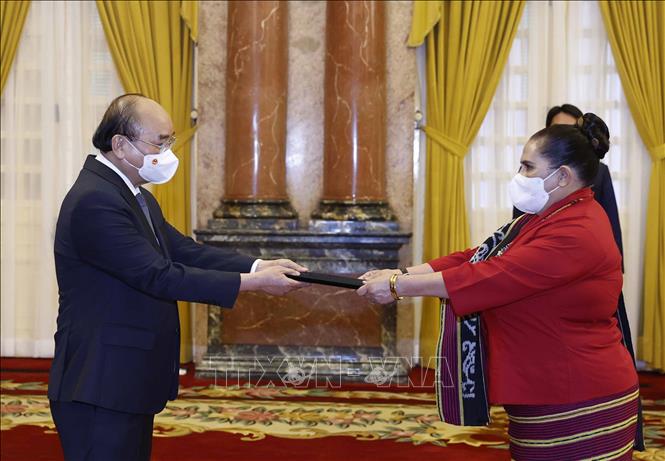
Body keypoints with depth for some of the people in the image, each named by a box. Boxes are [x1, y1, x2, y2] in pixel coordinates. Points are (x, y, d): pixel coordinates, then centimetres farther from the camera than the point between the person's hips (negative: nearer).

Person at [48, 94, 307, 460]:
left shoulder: (137, 197, 12)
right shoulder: (95, 201, -21)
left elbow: (185, 251, 6)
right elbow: (159, 276, -24)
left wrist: (259, 266, -8)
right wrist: (253, 282, -22)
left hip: (130, 383, 10)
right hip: (99, 388, -10)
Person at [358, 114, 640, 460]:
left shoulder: (577, 233, -20)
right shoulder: (548, 218, 15)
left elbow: (490, 277, -24)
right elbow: (477, 259, 8)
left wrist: (398, 287, -19)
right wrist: (400, 274, -2)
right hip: (547, 396, 10)